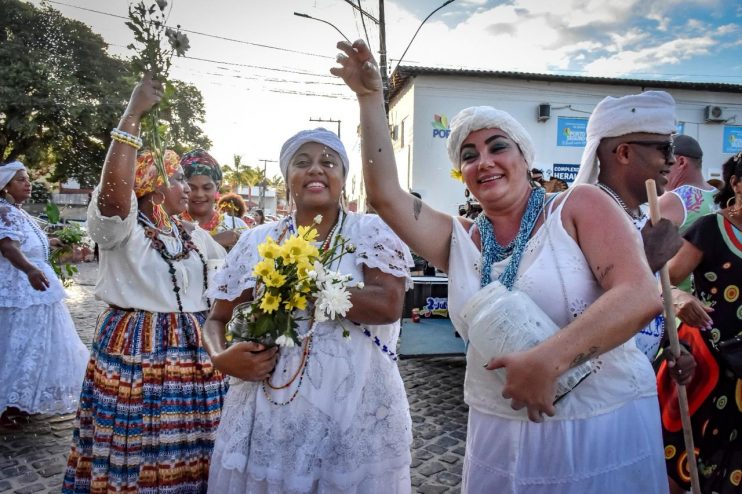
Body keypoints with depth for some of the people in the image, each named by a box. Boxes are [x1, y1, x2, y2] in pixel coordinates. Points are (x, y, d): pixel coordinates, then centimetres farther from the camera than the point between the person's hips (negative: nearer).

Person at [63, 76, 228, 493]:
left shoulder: (196, 237, 13)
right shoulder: (120, 228, -7)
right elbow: (114, 188, -28)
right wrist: (134, 114, -27)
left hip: (194, 355, 6)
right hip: (135, 355, -5)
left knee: (188, 458, 14)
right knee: (136, 458, 2)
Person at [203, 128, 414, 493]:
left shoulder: (371, 232, -3)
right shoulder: (256, 241, 6)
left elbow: (388, 304, -19)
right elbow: (218, 318, 11)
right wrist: (221, 358, -11)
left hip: (355, 416, -2)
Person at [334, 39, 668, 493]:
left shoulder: (579, 207, -6)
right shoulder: (459, 240, 5)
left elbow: (641, 296, -16)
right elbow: (385, 195, -3)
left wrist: (547, 360, -27)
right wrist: (371, 98, -5)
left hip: (603, 429, -3)